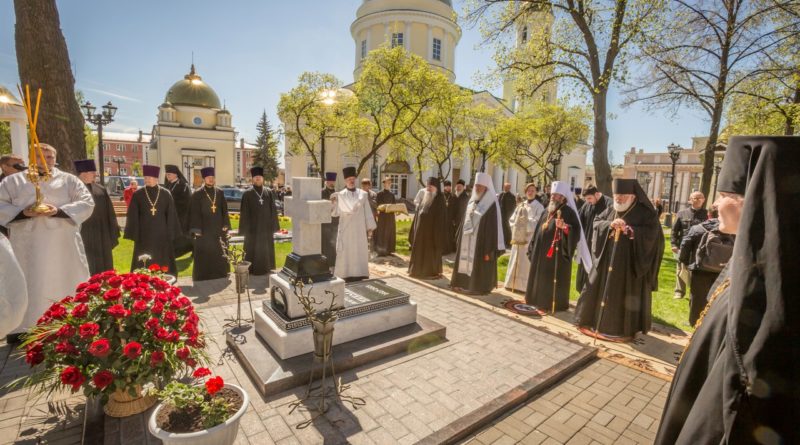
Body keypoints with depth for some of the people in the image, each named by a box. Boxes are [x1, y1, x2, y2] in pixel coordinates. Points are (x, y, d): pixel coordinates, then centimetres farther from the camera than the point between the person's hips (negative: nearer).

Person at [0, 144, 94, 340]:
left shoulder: (69, 180, 9)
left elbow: (87, 203, -1)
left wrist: (59, 211, -15)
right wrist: (23, 213, -13)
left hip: (62, 245, -1)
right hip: (26, 246, 1)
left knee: (64, 284, 4)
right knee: (26, 285, 4)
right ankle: (21, 328, 14)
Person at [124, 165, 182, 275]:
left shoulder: (166, 194, 1)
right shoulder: (138, 194, 0)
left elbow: (171, 215, 1)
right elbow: (133, 217, 0)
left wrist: (170, 234, -2)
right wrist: (134, 235, -5)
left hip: (162, 235, 0)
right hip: (144, 235, 0)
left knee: (163, 264, 7)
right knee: (144, 266, 3)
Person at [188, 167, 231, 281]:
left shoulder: (219, 193, 7)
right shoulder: (197, 194, -4)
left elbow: (224, 210, 9)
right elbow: (194, 213, -6)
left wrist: (225, 225, 2)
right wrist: (196, 229, -12)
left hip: (218, 229, 3)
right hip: (204, 230, -3)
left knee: (219, 255, 9)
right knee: (204, 256, 1)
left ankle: (220, 275, 21)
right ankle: (203, 278, 10)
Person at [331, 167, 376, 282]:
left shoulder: (363, 194, 5)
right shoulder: (340, 195, 2)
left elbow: (367, 212, 4)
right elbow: (335, 212, -3)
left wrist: (370, 227, 2)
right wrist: (333, 203, -21)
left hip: (359, 229, 2)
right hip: (346, 229, -1)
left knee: (359, 251, 4)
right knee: (346, 252, 0)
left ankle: (358, 276, 13)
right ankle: (346, 276, 7)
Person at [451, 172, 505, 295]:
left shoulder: (491, 204, -11)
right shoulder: (471, 201, 10)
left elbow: (493, 227, -13)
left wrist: (490, 249, -16)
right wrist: (460, 240, 13)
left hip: (482, 241, -7)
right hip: (467, 240, 7)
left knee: (479, 266, 1)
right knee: (466, 262, 13)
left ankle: (478, 286, 15)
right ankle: (464, 283, 26)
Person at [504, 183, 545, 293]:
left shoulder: (539, 207, 0)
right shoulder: (521, 205, 14)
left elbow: (537, 222, -11)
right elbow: (512, 219, 11)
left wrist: (526, 219, -18)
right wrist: (516, 227, -6)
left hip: (530, 239, -5)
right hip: (518, 237, 5)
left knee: (526, 263, -4)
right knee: (515, 262, 9)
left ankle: (524, 286, 1)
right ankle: (513, 284, 17)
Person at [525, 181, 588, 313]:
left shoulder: (568, 212, -8)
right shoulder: (547, 211, 13)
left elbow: (576, 231, -16)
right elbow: (539, 230, 16)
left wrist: (564, 227, -34)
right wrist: (533, 248, 14)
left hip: (558, 253, -7)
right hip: (542, 251, 8)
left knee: (553, 278, -1)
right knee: (541, 277, 13)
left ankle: (551, 304, 10)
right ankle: (541, 301, 24)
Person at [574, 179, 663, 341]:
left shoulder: (645, 213, -5)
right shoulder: (610, 210, 9)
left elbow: (651, 232, -15)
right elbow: (596, 223, 2)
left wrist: (629, 230, -27)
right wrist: (609, 224, -16)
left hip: (629, 263, -5)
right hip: (607, 260, 5)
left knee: (626, 295, 2)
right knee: (600, 289, 9)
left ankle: (624, 329, 15)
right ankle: (596, 322, 22)